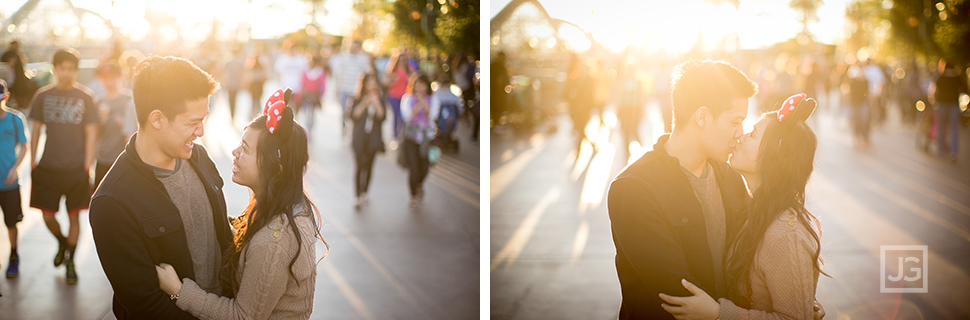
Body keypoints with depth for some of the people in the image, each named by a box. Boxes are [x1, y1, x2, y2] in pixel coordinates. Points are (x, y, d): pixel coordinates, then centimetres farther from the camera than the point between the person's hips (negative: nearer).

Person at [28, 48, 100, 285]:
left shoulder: (86, 97, -3)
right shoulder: (43, 96, 3)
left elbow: (91, 133, -2)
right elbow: (35, 129, 9)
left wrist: (87, 165, -6)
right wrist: (33, 160, 5)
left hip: (76, 168, -2)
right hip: (48, 167, 2)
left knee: (74, 216, 3)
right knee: (47, 216, 4)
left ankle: (70, 261, 19)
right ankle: (62, 243, 35)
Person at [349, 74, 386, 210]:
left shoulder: (381, 100, 5)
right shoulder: (358, 100, 2)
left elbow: (382, 117, -6)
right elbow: (353, 116, -9)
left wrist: (376, 104, -17)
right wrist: (364, 104, -17)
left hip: (373, 138, 2)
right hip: (359, 138, -2)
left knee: (368, 166, 6)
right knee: (360, 166, -8)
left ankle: (364, 193, 21)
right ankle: (358, 196, -6)